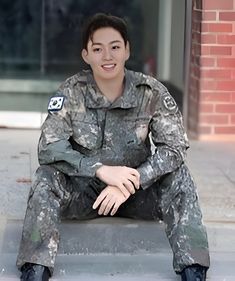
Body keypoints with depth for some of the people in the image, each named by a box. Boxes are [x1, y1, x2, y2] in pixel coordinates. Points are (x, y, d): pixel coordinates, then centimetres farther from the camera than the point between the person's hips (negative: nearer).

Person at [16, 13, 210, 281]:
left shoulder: (152, 92, -12)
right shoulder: (71, 92, -12)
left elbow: (174, 148, -18)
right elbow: (48, 147, -21)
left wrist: (128, 185, -31)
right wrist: (101, 169, -35)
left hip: (136, 193, 0)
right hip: (82, 191, 0)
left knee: (178, 176, -24)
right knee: (46, 177, -27)